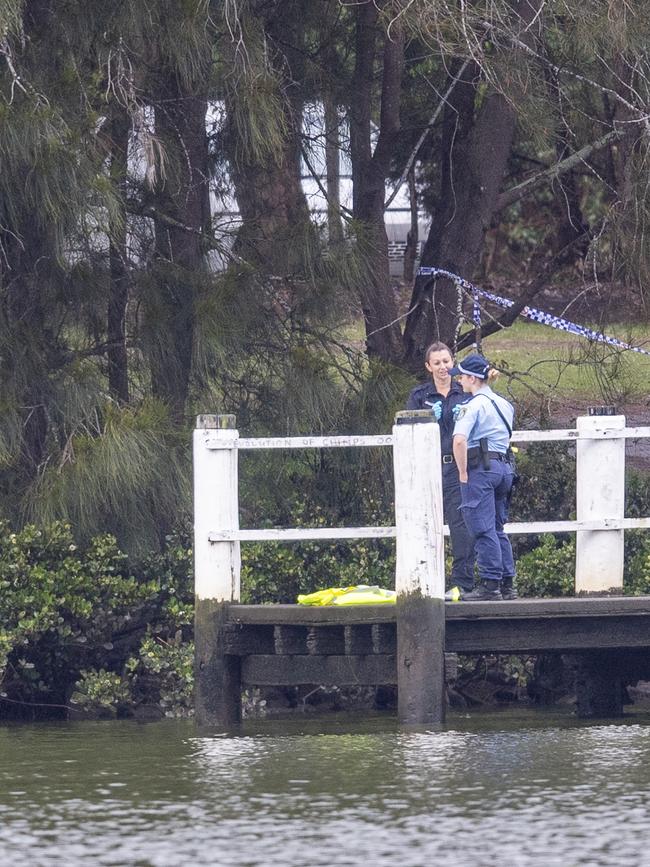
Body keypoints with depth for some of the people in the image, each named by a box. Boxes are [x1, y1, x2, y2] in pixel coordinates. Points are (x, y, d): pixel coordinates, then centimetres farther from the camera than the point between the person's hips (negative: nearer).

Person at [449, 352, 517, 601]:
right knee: (497, 529, 14)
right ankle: (508, 584, 13)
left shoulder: (474, 405, -11)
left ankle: (490, 585, -8)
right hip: (504, 465, 8)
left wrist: (463, 473, -14)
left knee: (483, 529, -6)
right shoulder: (504, 404, 15)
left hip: (480, 468, -8)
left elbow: (459, 440, -22)